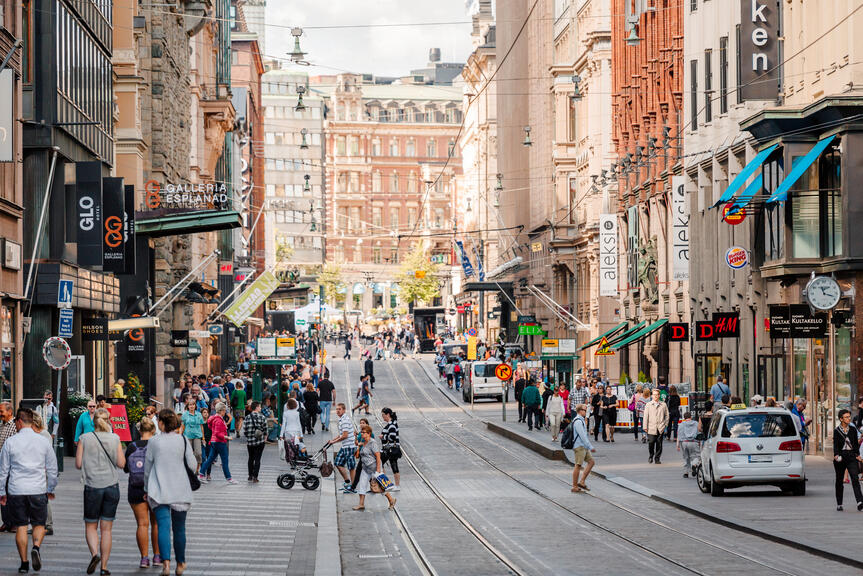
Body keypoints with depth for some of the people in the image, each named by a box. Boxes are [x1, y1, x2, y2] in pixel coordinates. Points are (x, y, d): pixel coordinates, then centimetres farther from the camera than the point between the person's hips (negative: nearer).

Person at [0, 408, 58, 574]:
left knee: (20, 526, 6)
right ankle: (36, 547, -16)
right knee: (39, 524, 12)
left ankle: (24, 563, 5)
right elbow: (52, 468, 9)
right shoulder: (43, 442, 2)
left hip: (16, 490, -1)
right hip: (38, 490, 1)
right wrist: (50, 489, 21)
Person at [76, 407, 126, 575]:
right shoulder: (114, 438, -1)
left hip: (92, 487, -1)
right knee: (106, 528, 7)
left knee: (91, 525, 12)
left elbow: (78, 464, -3)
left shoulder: (84, 439, -3)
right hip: (112, 486, 1)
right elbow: (121, 464, -1)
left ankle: (94, 554, -14)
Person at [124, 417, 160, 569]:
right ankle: (157, 556, 14)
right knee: (156, 523, 11)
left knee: (142, 523, 2)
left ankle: (144, 557, -2)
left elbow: (125, 468, 7)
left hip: (136, 491, 1)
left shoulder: (131, 447, -2)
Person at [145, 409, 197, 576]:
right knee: (179, 528, 14)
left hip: (159, 492, -1)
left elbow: (147, 468, 5)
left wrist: (147, 489, 18)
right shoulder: (183, 440, -2)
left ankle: (166, 562, -29)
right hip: (180, 491, 1)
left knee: (163, 526, -10)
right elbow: (192, 465, -1)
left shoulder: (154, 442, -2)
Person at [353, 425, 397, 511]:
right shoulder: (363, 443, 10)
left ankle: (391, 499, 19)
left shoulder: (372, 443, -17)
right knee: (362, 485, 0)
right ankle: (361, 504, 3)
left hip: (374, 467, -8)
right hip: (365, 468, 8)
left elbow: (378, 456, -21)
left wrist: (378, 469, -23)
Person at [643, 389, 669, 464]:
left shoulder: (663, 405, 7)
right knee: (651, 442, -9)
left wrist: (666, 425, 6)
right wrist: (645, 427, 0)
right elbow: (646, 416, 4)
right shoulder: (648, 405, 6)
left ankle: (657, 459, 12)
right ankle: (651, 456, 14)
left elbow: (666, 415, 13)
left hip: (660, 428, 1)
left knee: (659, 444, 2)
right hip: (651, 428, -1)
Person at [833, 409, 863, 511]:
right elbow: (835, 444, -8)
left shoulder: (853, 429, 9)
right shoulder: (836, 431, 0)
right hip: (841, 456, -1)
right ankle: (839, 504, 18)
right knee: (839, 480, 7)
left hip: (851, 457, 1)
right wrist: (836, 455, -23)